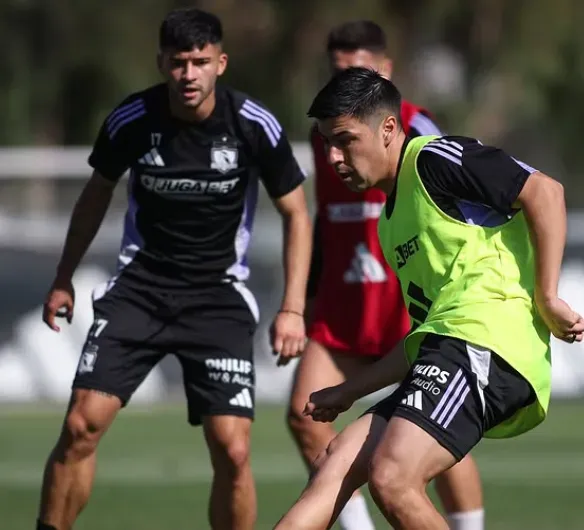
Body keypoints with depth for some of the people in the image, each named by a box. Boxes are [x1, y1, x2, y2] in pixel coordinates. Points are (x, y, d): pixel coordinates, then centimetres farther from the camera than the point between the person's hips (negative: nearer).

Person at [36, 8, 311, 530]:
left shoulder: (255, 126, -11)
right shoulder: (131, 120, -8)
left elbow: (296, 213, 1)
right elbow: (97, 193, 12)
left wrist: (293, 308, -6)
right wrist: (64, 278, 17)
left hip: (219, 294, -1)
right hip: (141, 285, 1)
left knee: (232, 449, -12)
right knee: (81, 425, -13)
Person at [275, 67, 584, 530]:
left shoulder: (433, 159, 0)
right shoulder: (392, 217, 28)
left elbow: (545, 192, -10)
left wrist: (546, 298, -14)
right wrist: (350, 391, 31)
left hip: (488, 335, -10)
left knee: (392, 478, -25)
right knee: (338, 462, -3)